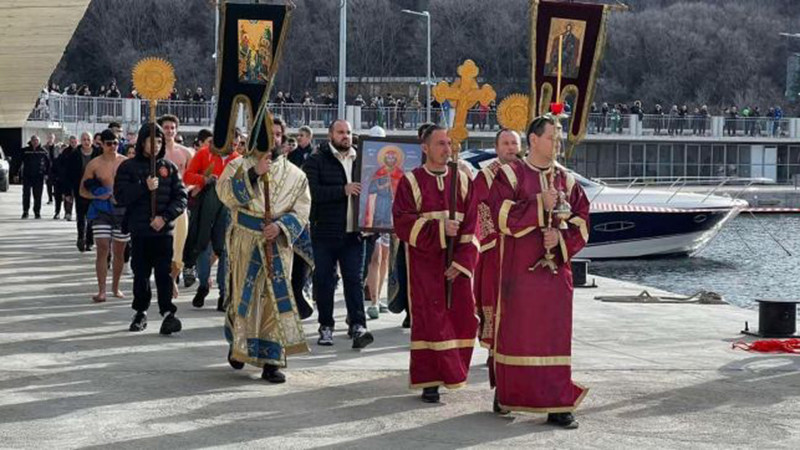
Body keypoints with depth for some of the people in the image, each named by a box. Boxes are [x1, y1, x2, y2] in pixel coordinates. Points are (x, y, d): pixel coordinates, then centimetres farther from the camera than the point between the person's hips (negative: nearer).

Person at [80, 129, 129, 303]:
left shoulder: (126, 163, 5)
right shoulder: (94, 164, 1)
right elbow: (82, 191, 5)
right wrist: (97, 196, -14)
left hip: (122, 209, 2)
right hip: (101, 209, -2)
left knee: (119, 251, 8)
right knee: (102, 249, -12)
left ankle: (115, 287, 24)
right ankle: (101, 291, -12)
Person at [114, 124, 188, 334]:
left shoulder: (168, 167, 8)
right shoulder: (128, 167, 4)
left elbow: (181, 197, 4)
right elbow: (120, 196, -4)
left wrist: (165, 216, -10)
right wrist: (145, 188, -15)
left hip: (163, 230, 0)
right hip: (139, 229, 0)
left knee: (164, 272, -8)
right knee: (140, 273, 7)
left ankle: (168, 313, -9)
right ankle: (141, 312, 18)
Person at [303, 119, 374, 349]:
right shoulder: (316, 161, 0)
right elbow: (312, 191, -14)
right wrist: (343, 190, -20)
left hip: (353, 233, 2)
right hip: (325, 233, -2)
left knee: (354, 279, -3)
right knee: (324, 280, 4)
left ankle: (357, 326, -8)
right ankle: (326, 327, 13)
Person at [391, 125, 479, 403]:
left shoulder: (462, 181, 8)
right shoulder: (411, 182, 0)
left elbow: (471, 226, 2)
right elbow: (403, 223, -9)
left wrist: (460, 263, -9)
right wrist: (440, 229, -19)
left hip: (457, 263, 3)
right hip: (424, 261, -3)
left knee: (461, 316, 0)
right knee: (429, 319, -5)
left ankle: (451, 373, 16)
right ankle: (429, 382, -1)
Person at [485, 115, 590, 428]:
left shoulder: (567, 181, 12)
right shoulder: (510, 175, 0)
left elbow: (582, 222, 8)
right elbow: (501, 215, -13)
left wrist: (561, 236, -11)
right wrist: (541, 205, -17)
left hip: (554, 269, 3)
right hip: (518, 269, -3)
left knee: (555, 334, 1)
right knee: (515, 331, 1)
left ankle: (557, 405, 1)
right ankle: (505, 394, 17)